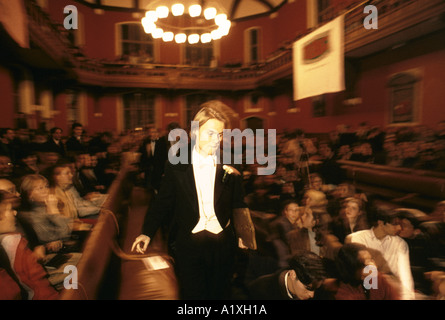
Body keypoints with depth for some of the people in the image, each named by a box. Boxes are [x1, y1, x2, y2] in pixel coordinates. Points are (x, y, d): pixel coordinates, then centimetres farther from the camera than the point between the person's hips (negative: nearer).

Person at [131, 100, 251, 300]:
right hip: (188, 243, -1)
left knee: (220, 293, 19)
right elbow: (163, 201, 0)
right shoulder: (177, 165, -4)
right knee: (192, 293, 12)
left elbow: (238, 204, 2)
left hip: (222, 243, 1)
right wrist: (147, 232, -6)